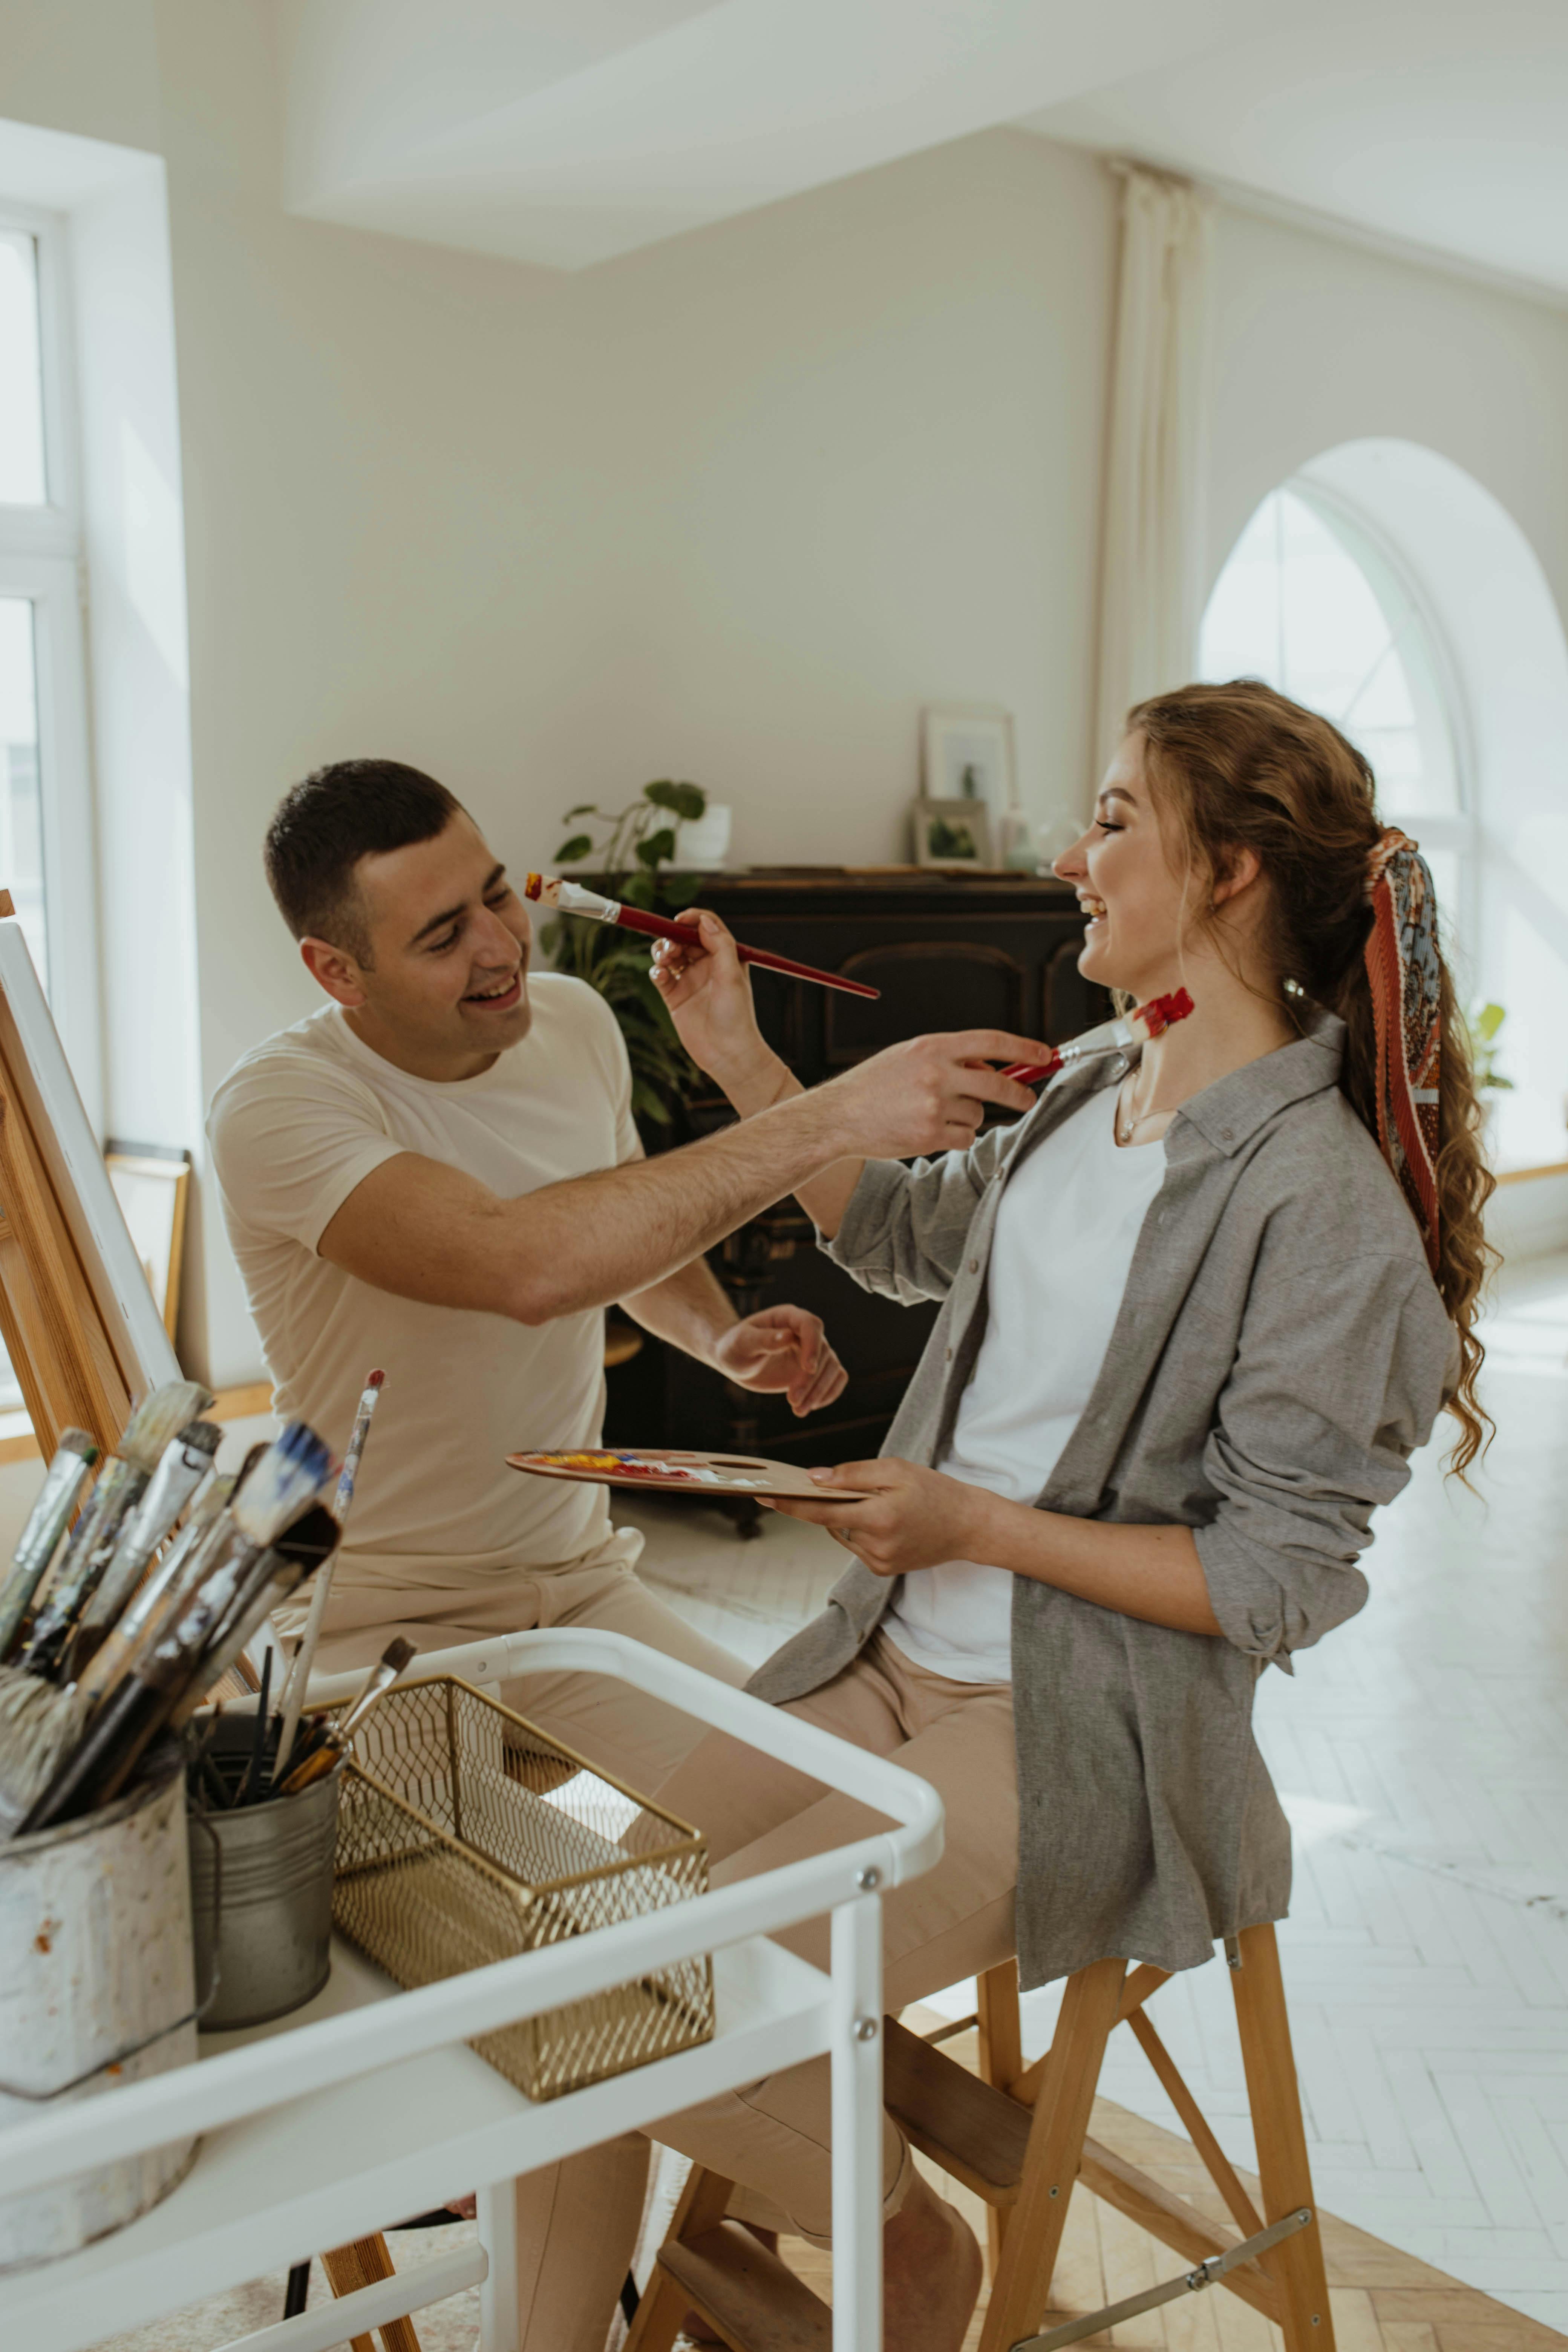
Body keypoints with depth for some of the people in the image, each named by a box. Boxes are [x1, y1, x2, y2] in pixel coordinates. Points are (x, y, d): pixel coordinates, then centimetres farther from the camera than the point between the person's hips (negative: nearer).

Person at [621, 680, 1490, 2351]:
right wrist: (740, 1060, 14)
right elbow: (900, 1235, 22)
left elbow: (1277, 1575, -17)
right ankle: (792, 2157, 26)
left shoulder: (1321, 1199, -19)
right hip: (896, 1657, 8)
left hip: (1075, 1735, -7)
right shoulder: (1088, 1099, 5)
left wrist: (975, 1524, -20)